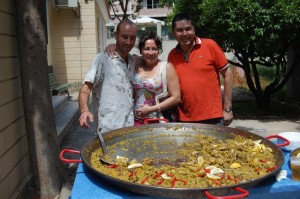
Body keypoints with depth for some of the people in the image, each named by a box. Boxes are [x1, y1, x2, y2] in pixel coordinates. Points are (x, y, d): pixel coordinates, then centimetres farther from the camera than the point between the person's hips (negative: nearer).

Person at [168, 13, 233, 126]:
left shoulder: (209, 45, -4)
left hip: (212, 118, -2)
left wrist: (228, 109, -3)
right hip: (184, 119, 3)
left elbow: (227, 75, -1)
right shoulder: (172, 55, 5)